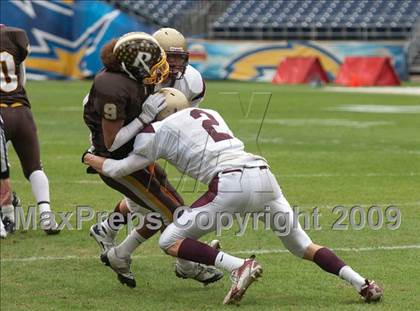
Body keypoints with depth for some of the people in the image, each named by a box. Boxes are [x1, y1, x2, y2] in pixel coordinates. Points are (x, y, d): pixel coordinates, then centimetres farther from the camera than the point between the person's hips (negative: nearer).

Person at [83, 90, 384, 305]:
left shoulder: (159, 131, 11)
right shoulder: (209, 114, 29)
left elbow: (118, 169, 20)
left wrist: (92, 159, 41)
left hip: (231, 183, -6)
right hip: (264, 174, 7)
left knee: (170, 242, 4)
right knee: (303, 247, 22)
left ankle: (239, 266, -15)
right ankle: (361, 282, 4)